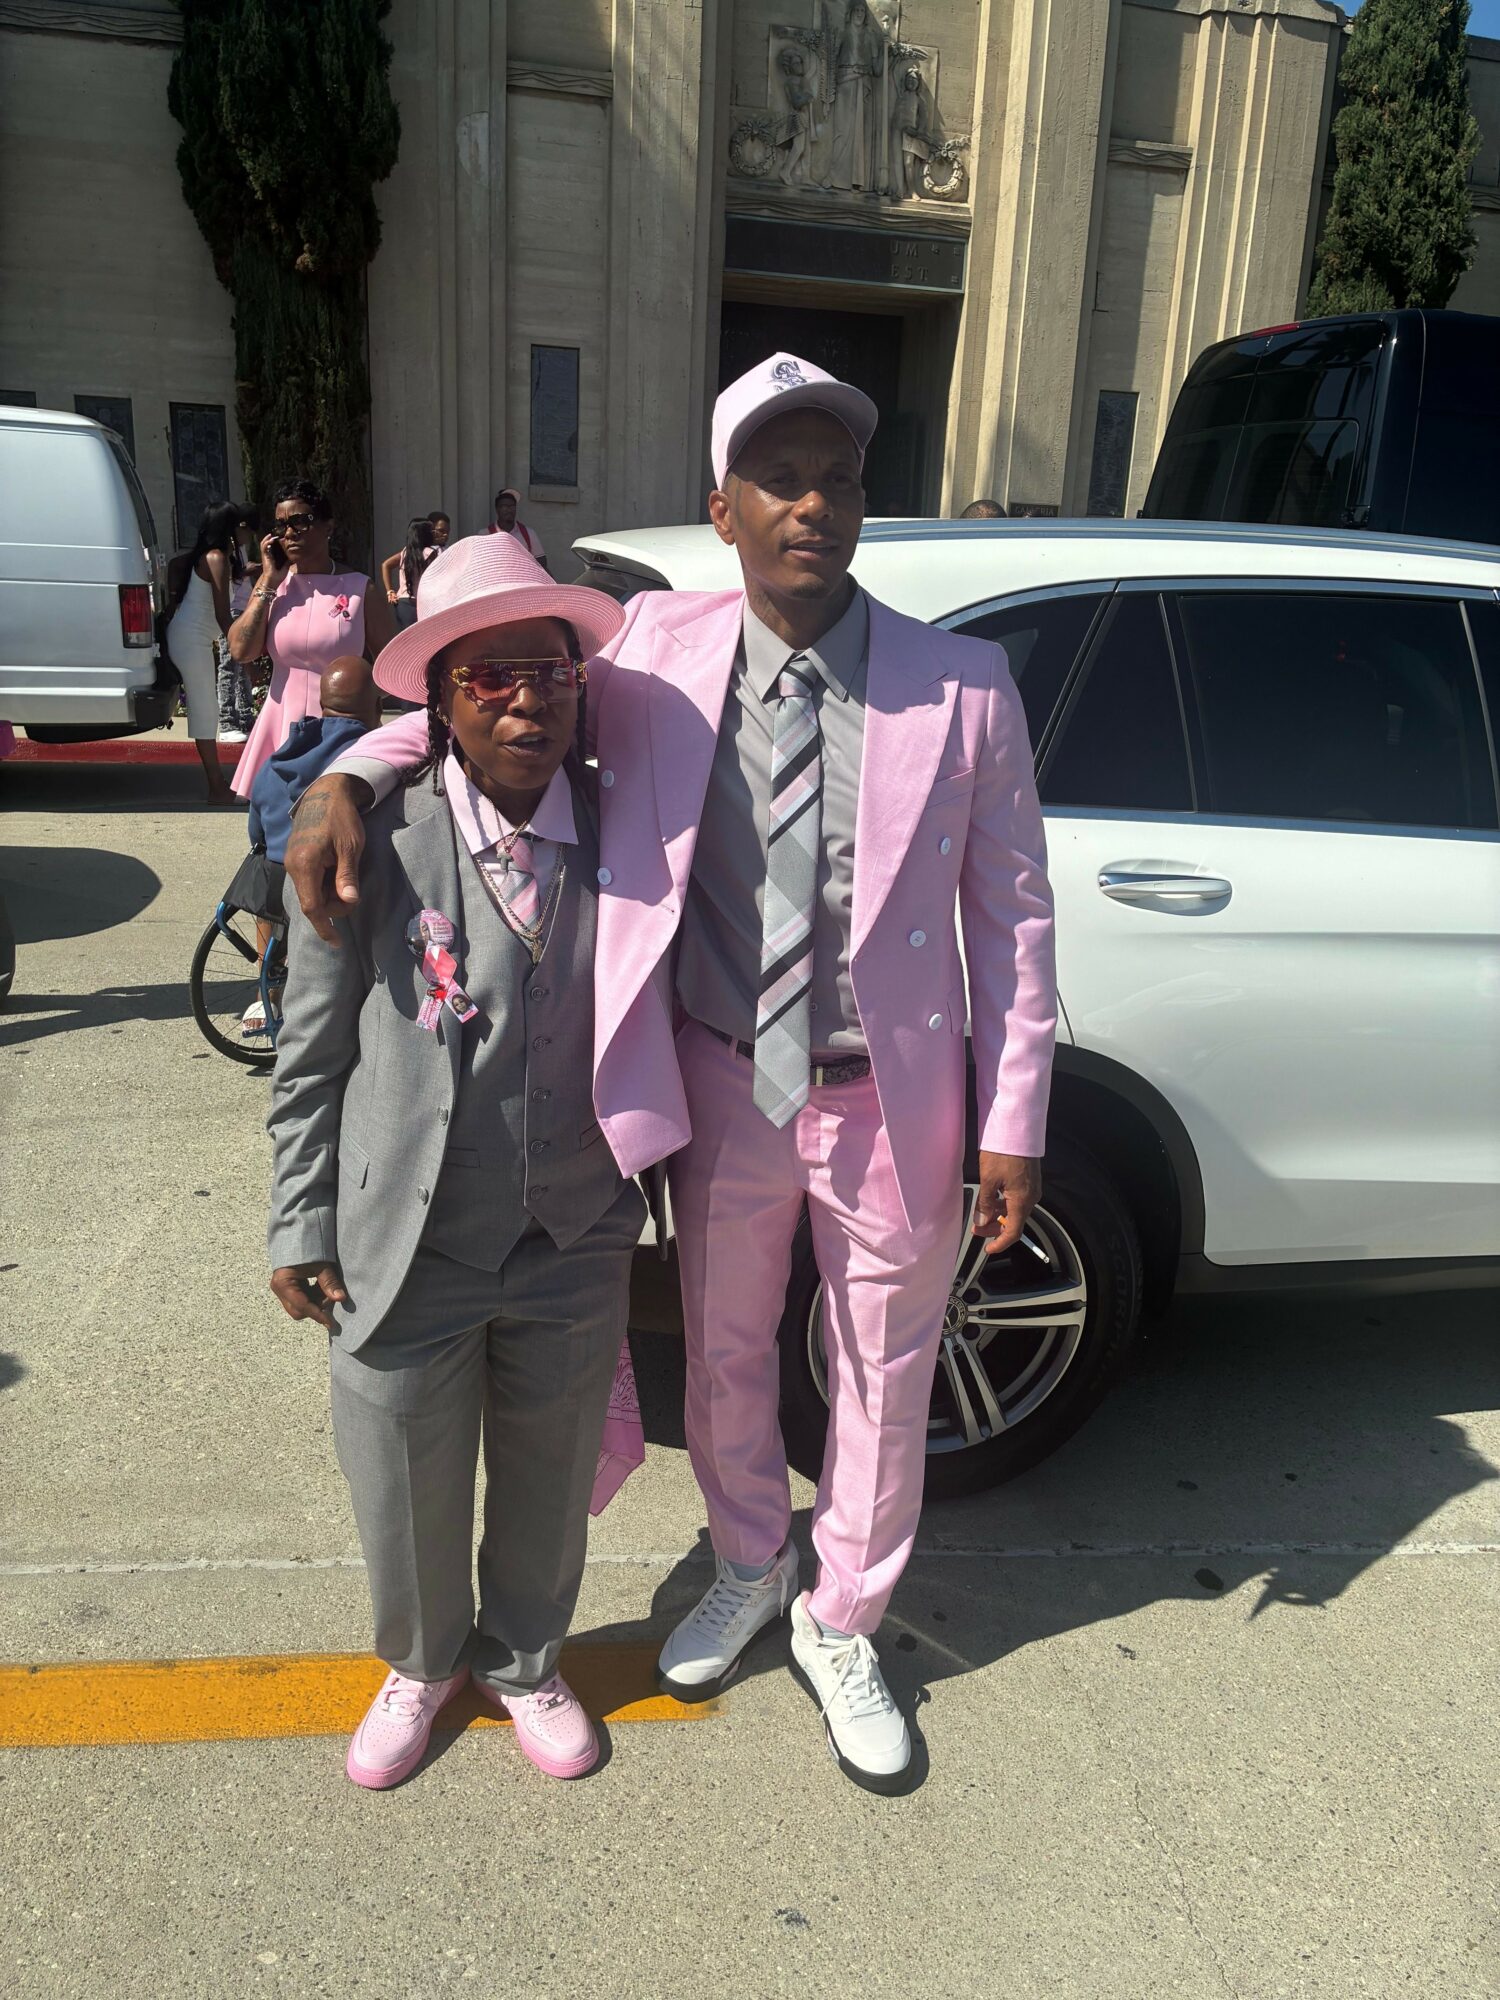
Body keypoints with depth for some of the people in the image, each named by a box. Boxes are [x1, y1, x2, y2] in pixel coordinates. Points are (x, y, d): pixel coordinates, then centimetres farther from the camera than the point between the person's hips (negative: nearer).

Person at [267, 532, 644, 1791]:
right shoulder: (377, 843, -14)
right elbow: (311, 1057, -4)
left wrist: (641, 1188, 8)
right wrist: (303, 1227, -2)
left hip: (575, 1248, 2)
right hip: (405, 1248, -1)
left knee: (549, 1482, 21)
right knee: (406, 1487, 19)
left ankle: (522, 1662, 52)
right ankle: (421, 1666, 51)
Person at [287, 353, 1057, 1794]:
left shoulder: (961, 688, -11)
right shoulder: (656, 649, -7)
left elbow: (1011, 907, -6)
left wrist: (1013, 1122, -6)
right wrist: (348, 776, -14)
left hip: (890, 1097, -1)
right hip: (722, 1083, 2)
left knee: (883, 1381, 15)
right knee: (723, 1354, 22)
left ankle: (840, 1630, 43)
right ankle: (748, 1569, 52)